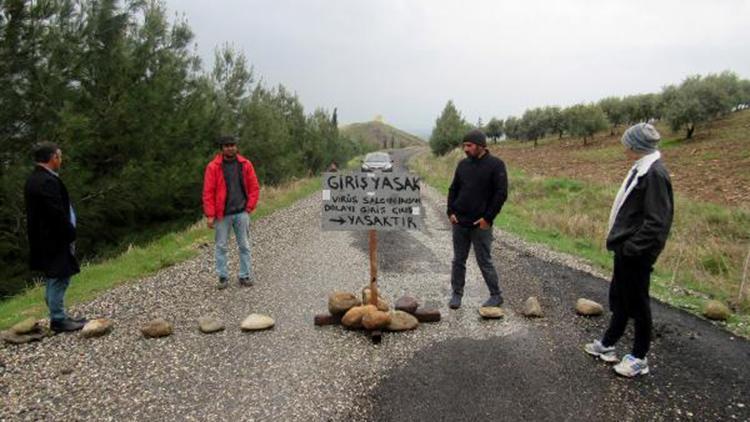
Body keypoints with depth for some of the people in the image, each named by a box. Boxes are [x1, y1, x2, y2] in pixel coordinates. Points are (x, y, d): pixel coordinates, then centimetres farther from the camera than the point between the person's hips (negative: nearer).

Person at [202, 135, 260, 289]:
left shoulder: (245, 164, 3)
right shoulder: (213, 167, -3)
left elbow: (254, 187, 5)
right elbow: (208, 192, -5)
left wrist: (249, 207, -3)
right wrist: (210, 215, -10)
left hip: (242, 213, 1)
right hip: (222, 214, -1)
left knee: (244, 246, 6)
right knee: (221, 247, 5)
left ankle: (245, 276, 16)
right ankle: (223, 278, 15)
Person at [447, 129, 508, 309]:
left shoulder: (495, 164, -7)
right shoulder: (463, 164, 8)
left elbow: (501, 193, -11)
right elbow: (453, 189, 14)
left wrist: (488, 218, -14)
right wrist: (451, 212, 2)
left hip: (481, 224, -5)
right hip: (459, 223, 5)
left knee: (485, 262, 3)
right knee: (458, 260, 11)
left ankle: (496, 295, 19)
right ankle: (456, 294, 23)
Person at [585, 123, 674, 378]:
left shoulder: (655, 174, -20)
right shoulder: (641, 169, 9)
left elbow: (657, 221, -24)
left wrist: (632, 248, -22)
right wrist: (620, 241, 14)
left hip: (637, 253, -9)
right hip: (626, 248, 9)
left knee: (637, 303, 5)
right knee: (619, 298, 19)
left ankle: (639, 358, 21)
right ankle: (607, 344, 35)